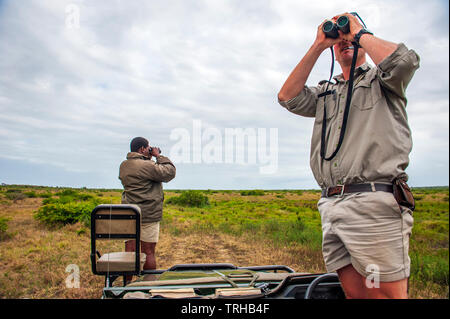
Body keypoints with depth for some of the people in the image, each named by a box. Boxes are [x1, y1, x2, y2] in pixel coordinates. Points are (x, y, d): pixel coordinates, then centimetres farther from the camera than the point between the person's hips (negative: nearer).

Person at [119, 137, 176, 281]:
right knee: (148, 252, 4)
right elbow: (169, 173, -12)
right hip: (148, 215, -7)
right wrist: (159, 156, -3)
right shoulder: (146, 165, -16)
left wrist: (152, 159, 12)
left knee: (129, 251, 11)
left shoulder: (123, 166, 9)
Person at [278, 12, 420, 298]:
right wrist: (319, 45, 13)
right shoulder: (325, 92, 26)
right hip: (331, 205, 5)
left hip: (374, 202, -5)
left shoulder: (380, 79, 12)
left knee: (385, 294, -5)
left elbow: (404, 60, -11)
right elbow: (288, 97, 11)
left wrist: (359, 32, 6)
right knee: (354, 292, 7)